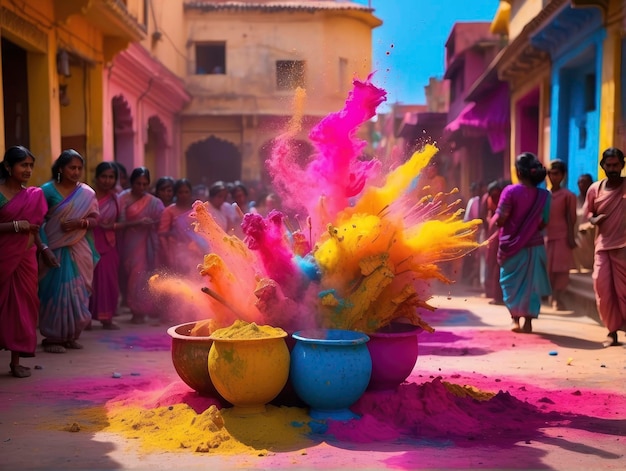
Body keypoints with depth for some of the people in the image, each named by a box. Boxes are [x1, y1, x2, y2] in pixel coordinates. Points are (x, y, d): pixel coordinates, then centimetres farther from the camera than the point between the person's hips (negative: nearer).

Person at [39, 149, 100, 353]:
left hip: (79, 251, 3)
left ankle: (71, 335, 17)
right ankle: (53, 337, 6)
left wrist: (79, 223, -13)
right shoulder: (48, 190, -4)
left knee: (77, 292, 6)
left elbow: (94, 219, 7)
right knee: (56, 291, -4)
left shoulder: (87, 193, 5)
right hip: (55, 249, -3)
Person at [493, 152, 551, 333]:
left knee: (512, 283, 11)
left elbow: (500, 220, -15)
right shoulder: (544, 194, -3)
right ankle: (528, 321, 9)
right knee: (531, 284, 10)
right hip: (535, 245, 3)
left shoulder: (511, 191, -13)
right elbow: (543, 223, 0)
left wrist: (494, 218, 7)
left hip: (512, 245, -2)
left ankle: (515, 319, 10)